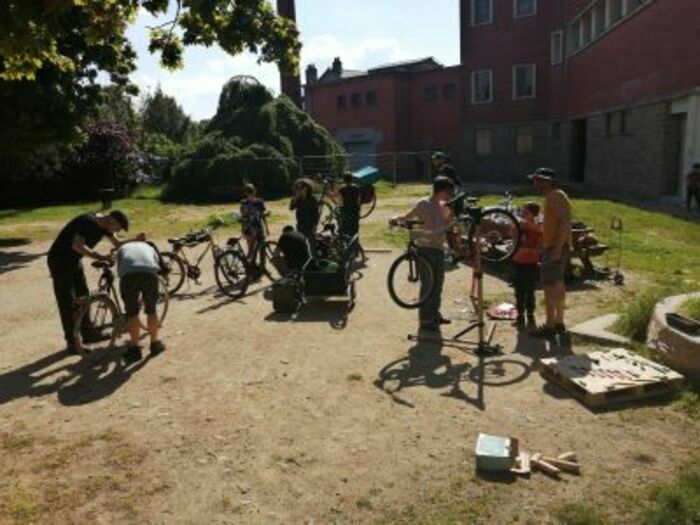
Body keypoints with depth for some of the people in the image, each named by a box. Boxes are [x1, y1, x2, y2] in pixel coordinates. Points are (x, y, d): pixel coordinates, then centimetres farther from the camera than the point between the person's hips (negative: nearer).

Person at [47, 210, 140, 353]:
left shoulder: (104, 226, -1)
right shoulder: (88, 222, -28)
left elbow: (117, 244, 6)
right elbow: (77, 246, -39)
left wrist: (136, 240, -10)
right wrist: (100, 257, -45)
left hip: (75, 261, 9)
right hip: (59, 261, -9)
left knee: (84, 297, 13)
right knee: (68, 302, -6)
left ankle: (87, 334, 24)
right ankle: (71, 343, 2)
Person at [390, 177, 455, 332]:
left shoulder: (442, 205, 12)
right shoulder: (424, 204, -11)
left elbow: (447, 223, 9)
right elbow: (408, 217, -14)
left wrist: (451, 209, -4)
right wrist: (396, 219, -32)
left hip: (438, 249, 8)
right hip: (425, 249, -8)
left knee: (438, 283, 15)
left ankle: (434, 314, 29)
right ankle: (425, 319, 6)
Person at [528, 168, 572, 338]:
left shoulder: (555, 196, -14)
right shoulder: (554, 196, 18)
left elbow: (565, 222, -24)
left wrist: (558, 247, -29)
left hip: (555, 248, -11)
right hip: (554, 247, 11)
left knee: (549, 286, -8)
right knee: (558, 285, 15)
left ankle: (550, 326, -4)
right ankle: (559, 322, 24)